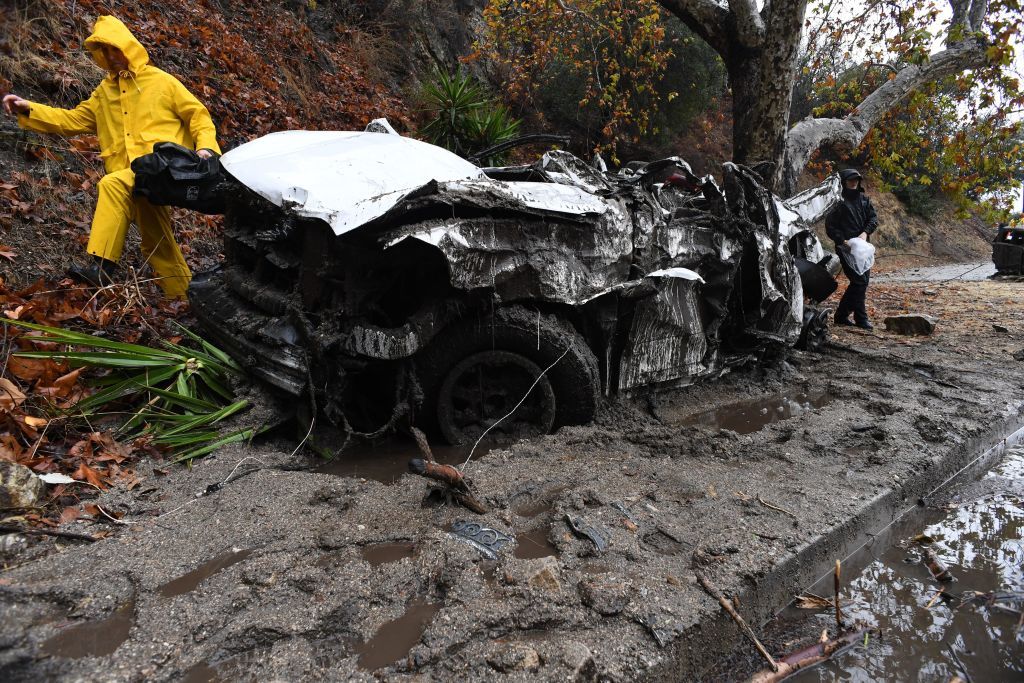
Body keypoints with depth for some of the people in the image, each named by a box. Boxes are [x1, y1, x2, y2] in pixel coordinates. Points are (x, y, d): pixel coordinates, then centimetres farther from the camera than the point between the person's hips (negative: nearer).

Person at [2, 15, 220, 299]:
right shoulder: (104, 92, 23)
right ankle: (185, 296, 16)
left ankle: (102, 267, -32)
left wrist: (205, 147, -11)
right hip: (135, 181, 6)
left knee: (113, 185, -31)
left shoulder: (162, 81, 9)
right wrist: (28, 109, 8)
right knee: (156, 242, 6)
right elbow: (72, 119, 21)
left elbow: (198, 115, 6)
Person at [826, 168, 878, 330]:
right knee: (859, 281, -12)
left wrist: (865, 232, -8)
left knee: (864, 280, 8)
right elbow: (830, 226, -7)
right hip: (846, 247, -7)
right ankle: (861, 318, 0)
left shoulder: (864, 199, 14)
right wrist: (843, 241, -17)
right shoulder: (839, 201, -5)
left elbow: (874, 218, 11)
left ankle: (841, 315, 17)